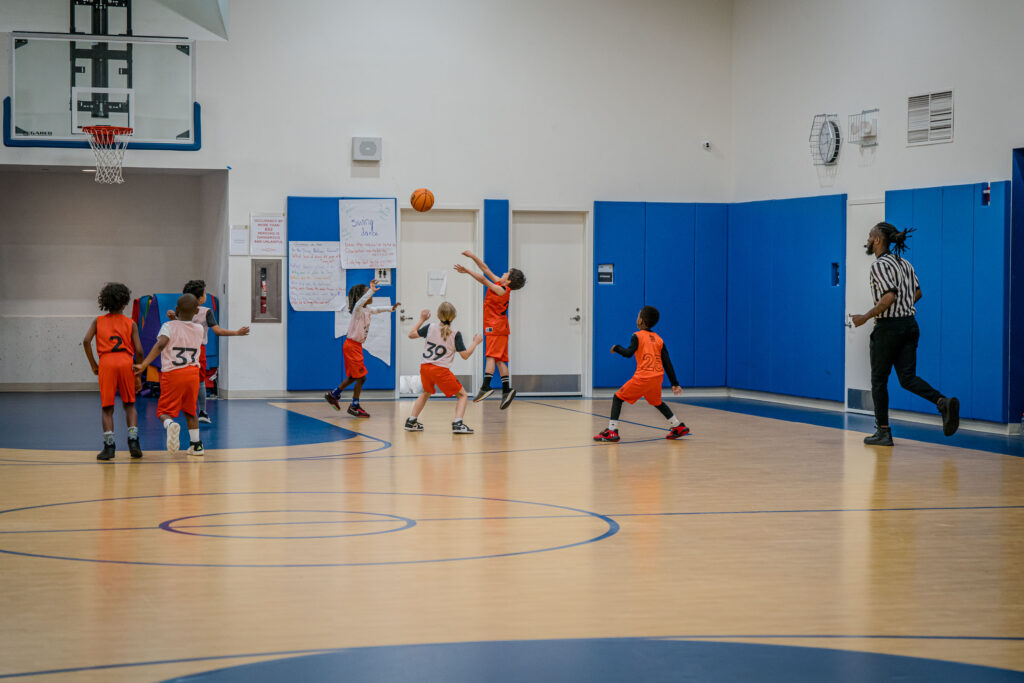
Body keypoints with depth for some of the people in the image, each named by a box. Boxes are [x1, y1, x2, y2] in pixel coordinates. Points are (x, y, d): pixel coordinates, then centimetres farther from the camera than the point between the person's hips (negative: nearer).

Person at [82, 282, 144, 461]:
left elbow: (86, 341, -2)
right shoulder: (130, 323, 12)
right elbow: (139, 350, 4)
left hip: (106, 363, 0)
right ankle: (133, 440, 0)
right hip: (126, 362, 0)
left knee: (107, 408, 6)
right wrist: (138, 375, 11)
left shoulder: (98, 322, 15)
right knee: (129, 404, 14)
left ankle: (109, 446, -6)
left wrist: (93, 364, 7)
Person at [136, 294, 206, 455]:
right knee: (190, 410, 22)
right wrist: (176, 320, 31)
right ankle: (196, 444, 18)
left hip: (172, 374, -3)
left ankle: (171, 424, -31)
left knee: (164, 411, 3)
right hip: (193, 373, 3)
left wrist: (144, 365, -26)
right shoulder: (199, 329, 8)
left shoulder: (169, 326, -4)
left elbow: (160, 344, -21)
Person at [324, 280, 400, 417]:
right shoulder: (358, 309, -18)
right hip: (351, 346, -9)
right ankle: (354, 406, 5)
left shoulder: (368, 310, 9)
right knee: (361, 377, -5)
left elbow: (378, 309, 29)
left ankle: (333, 395, 31)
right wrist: (371, 291, -51)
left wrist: (391, 308, 17)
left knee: (354, 377, 19)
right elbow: (360, 302, -42)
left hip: (356, 346, 9)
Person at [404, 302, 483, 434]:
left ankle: (411, 421, 30)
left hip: (425, 368, 5)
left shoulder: (430, 327, 4)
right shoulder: (455, 334, -4)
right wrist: (475, 342, 10)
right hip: (441, 370, -5)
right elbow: (465, 355, -4)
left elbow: (411, 334, 15)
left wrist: (422, 320, 25)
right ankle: (457, 423, -14)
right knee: (463, 395, 6)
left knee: (426, 392, 32)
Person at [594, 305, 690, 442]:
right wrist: (674, 384, 12)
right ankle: (678, 427, 31)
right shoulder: (658, 339, 15)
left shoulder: (637, 336, -1)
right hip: (657, 377, 6)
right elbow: (667, 363, 11)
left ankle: (612, 431, -6)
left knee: (618, 398, 6)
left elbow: (629, 353, -16)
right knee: (657, 402, 32)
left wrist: (616, 348, 4)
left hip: (643, 377, -6)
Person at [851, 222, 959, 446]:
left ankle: (883, 432, 9)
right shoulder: (904, 263, 13)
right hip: (910, 324, 8)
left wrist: (865, 317, -17)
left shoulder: (879, 265, -13)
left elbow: (889, 297, -23)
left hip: (888, 327, -8)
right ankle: (943, 402, -19)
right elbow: (917, 293, 17)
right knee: (908, 378, 5)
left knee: (879, 379, 6)